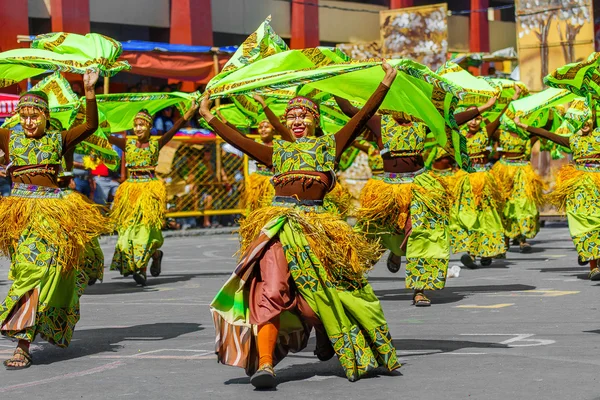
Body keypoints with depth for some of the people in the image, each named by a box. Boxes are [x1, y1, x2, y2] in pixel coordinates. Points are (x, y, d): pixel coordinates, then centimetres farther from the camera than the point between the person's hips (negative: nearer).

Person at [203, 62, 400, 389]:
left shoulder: (329, 145, 16)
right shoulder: (277, 152, 22)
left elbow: (361, 118, 7)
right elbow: (239, 140, 20)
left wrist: (384, 85, 0)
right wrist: (208, 117, 21)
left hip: (315, 224, -1)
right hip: (278, 222, 1)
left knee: (317, 292, -1)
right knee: (270, 291, -17)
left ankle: (325, 332, 35)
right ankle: (264, 364, -27)